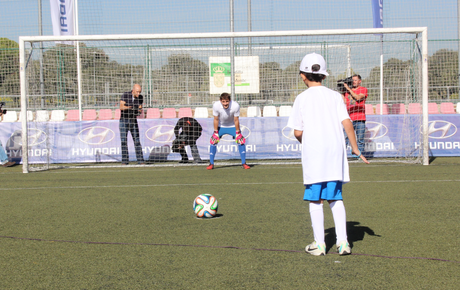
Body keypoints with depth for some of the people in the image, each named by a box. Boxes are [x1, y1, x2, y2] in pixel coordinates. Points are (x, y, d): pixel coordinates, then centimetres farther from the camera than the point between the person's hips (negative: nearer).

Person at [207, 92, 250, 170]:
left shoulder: (235, 106, -31)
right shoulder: (216, 106, -28)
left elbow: (236, 120, -19)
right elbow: (216, 120, -15)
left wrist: (237, 132, -14)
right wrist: (216, 132, -12)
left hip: (232, 126, 0)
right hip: (220, 126, 0)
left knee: (241, 141, -14)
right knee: (213, 141, -13)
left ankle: (243, 163, -2)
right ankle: (211, 164, -1)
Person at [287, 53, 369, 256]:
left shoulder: (302, 99, 0)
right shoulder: (335, 96, 6)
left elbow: (298, 132, -3)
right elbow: (346, 123, -3)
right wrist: (355, 148, 4)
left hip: (313, 154, -3)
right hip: (335, 152, 3)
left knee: (315, 200, 4)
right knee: (336, 198, 11)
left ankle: (319, 244, 7)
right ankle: (343, 242, 5)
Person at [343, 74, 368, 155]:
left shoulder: (363, 89, 6)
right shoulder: (347, 90, 18)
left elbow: (358, 98, -12)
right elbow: (344, 102, 10)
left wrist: (348, 89, -7)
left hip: (360, 119, -3)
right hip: (349, 119, 3)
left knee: (360, 139, -1)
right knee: (344, 138, -7)